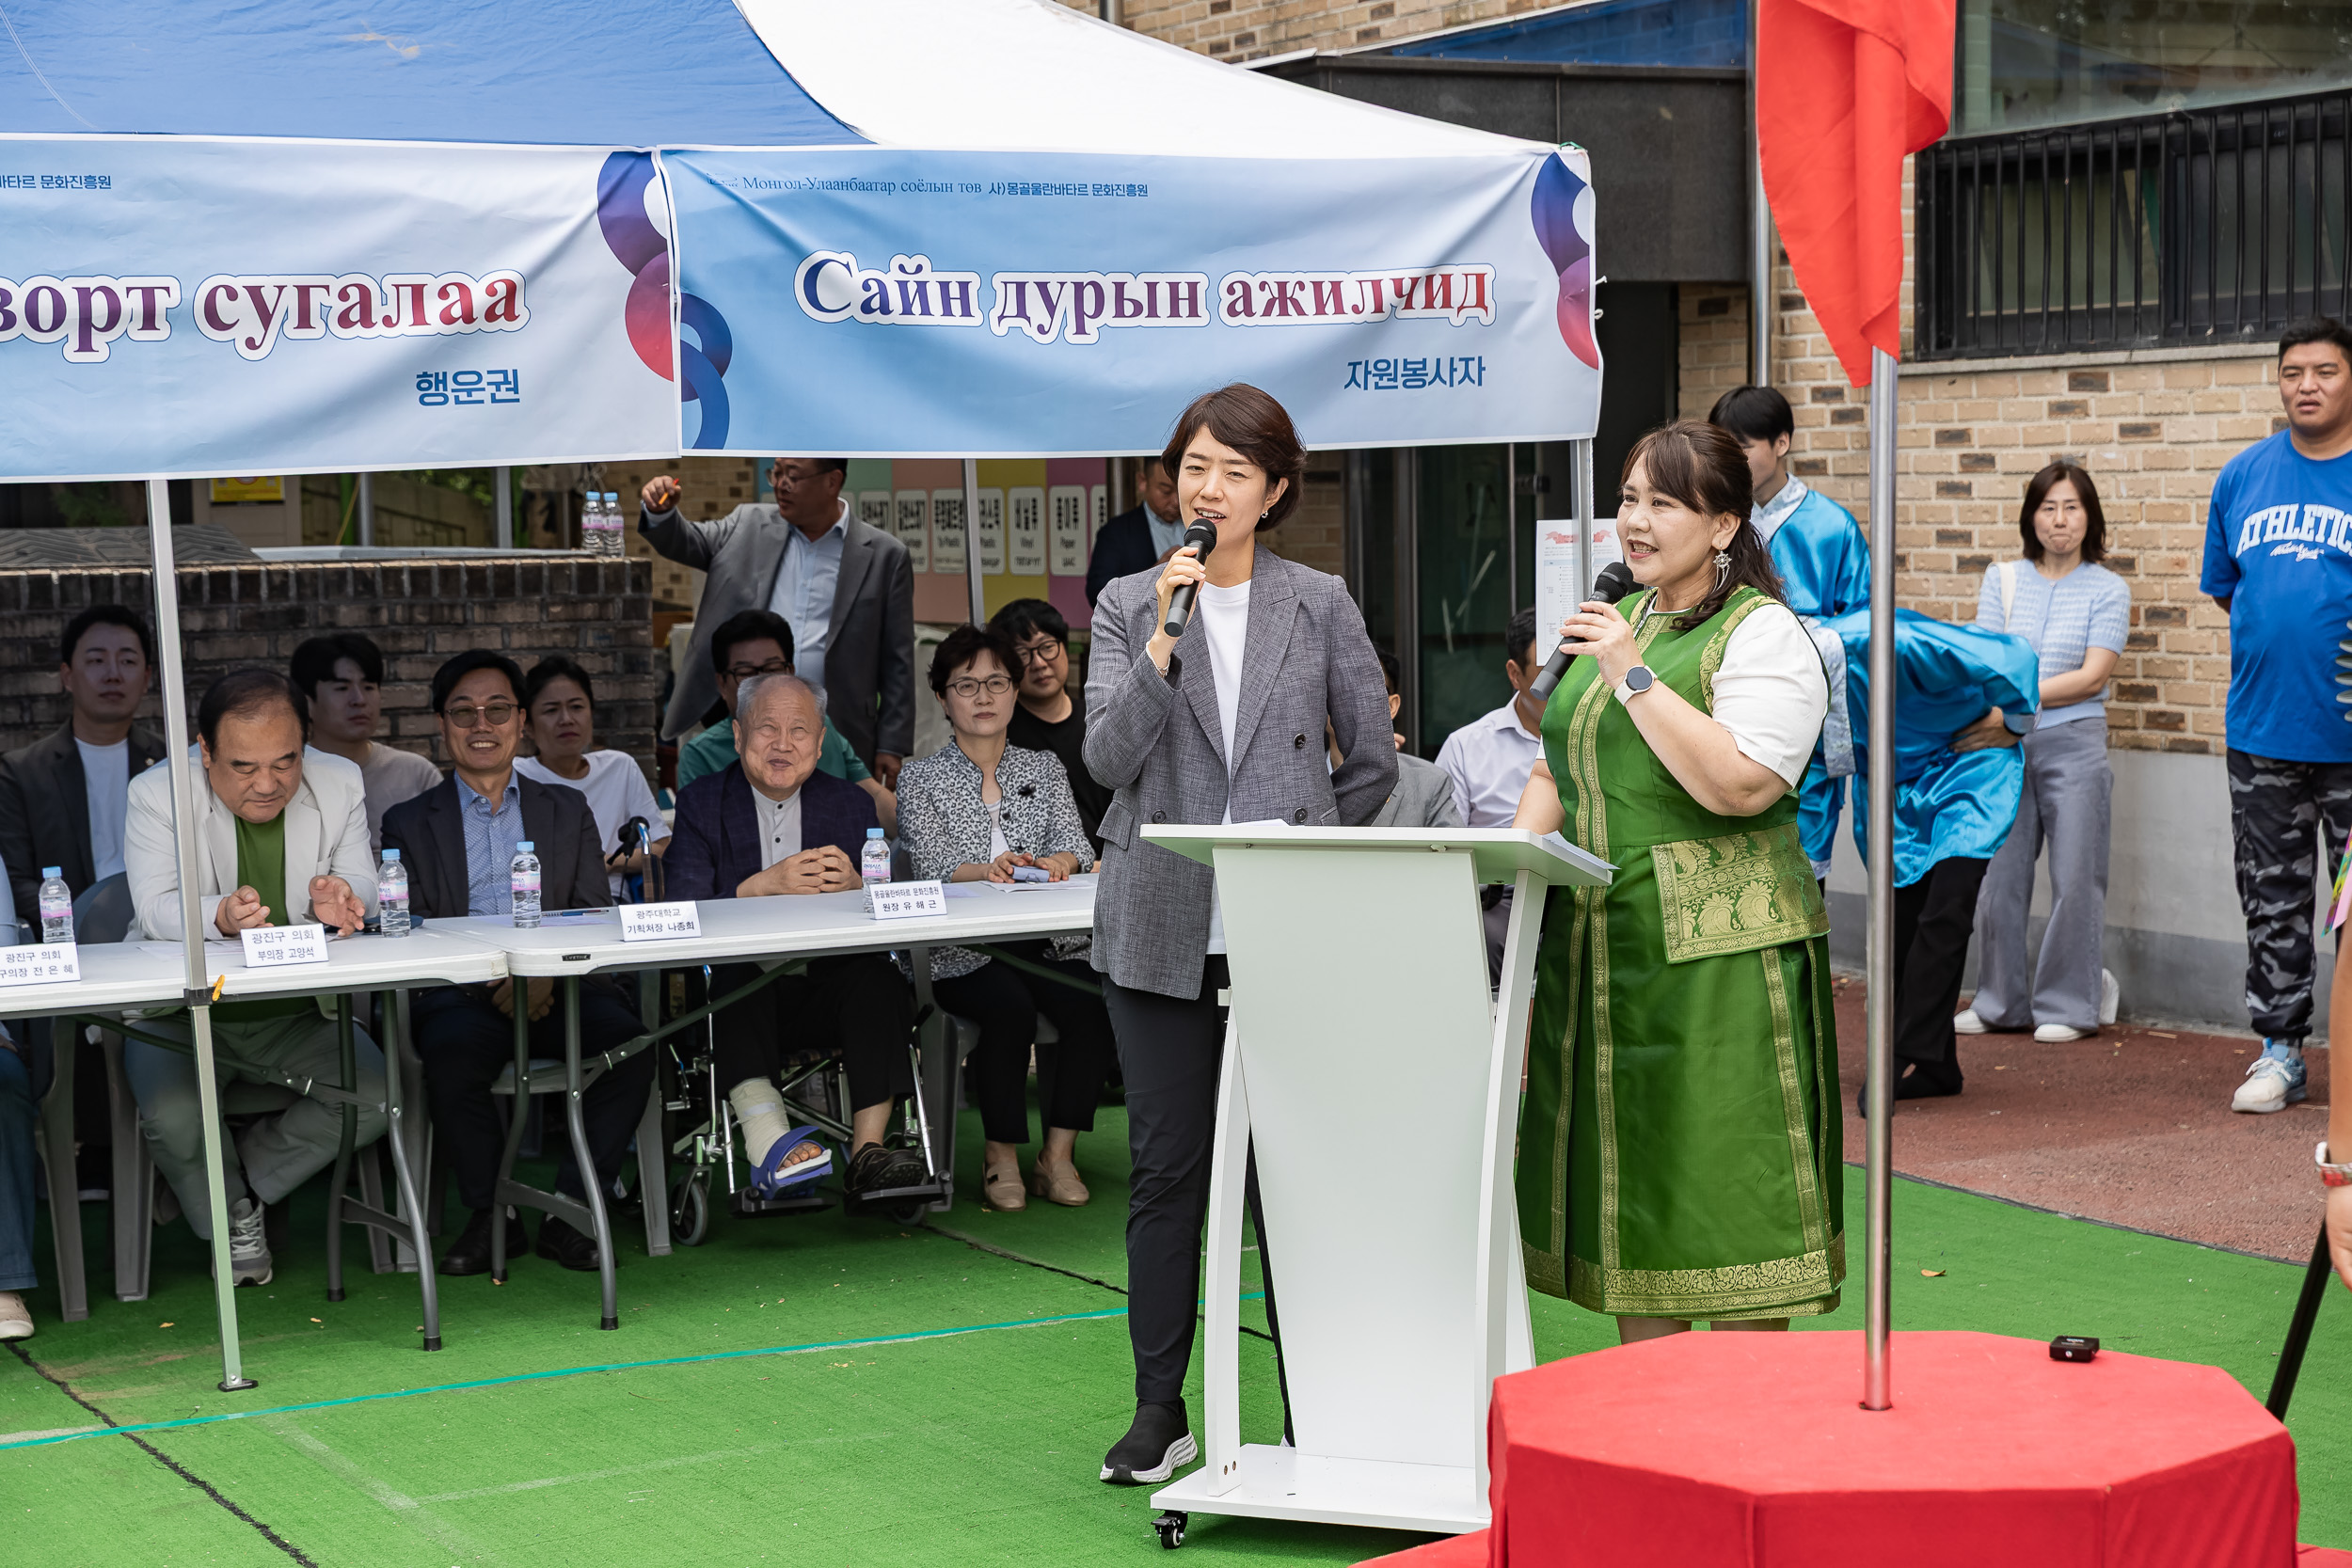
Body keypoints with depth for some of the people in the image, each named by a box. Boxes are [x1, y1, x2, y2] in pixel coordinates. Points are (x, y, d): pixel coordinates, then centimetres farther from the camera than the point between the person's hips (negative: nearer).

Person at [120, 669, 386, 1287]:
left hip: (299, 1012, 3)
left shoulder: (340, 784, -2)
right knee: (173, 1116, -30)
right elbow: (154, 909, -22)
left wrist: (339, 897, -32)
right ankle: (231, 1214, 4)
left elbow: (363, 888, -5)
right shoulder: (157, 794, -11)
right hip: (185, 1012, -3)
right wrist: (220, 916, -45)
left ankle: (242, 1178, 5)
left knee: (375, 1101, -20)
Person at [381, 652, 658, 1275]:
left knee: (629, 1042, -30)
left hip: (559, 988, 1)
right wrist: (491, 978, -15)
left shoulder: (567, 809, 21)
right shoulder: (408, 823, 15)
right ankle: (492, 1216, -17)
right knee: (452, 1054, -36)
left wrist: (547, 972, -13)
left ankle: (569, 1211, -19)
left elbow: (595, 916, 9)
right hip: (460, 992, -1)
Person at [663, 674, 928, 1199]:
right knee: (736, 974, -35)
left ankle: (868, 1151, -34)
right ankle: (769, 1146, -47)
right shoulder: (700, 805, 7)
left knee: (878, 978, -29)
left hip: (827, 985, 2)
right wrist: (763, 886, -22)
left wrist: (854, 886, -16)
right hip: (736, 996, -2)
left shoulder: (852, 805, 14)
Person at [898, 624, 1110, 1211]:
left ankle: (1058, 1154, -19)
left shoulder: (1045, 767, 18)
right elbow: (932, 865, -6)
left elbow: (1074, 840, 3)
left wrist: (1059, 862, -22)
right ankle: (1001, 1156, -17)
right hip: (963, 953, -3)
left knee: (1090, 1001, -27)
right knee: (1010, 1006, -32)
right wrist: (985, 870, -27)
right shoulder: (920, 778, 9)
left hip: (1049, 942, 3)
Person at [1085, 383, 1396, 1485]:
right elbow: (1108, 757, -6)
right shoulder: (1127, 608, 6)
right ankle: (1159, 1410, 14)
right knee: (1166, 1166, 4)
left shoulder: (1321, 608, 6)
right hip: (1162, 929, 1)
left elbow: (1372, 762, 10)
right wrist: (1164, 641, -15)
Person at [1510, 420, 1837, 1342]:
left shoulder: (1762, 634, -6)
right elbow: (1559, 770, 23)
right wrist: (1518, 841, 4)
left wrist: (1633, 675, -18)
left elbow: (1739, 784, -19)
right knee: (1630, 1192, 10)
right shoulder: (1616, 624, 18)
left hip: (1718, 952, -7)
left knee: (1726, 1201, -4)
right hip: (1597, 946, 7)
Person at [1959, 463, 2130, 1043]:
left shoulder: (2108, 589, 3)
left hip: (2074, 742, -2)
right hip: (2006, 745, 3)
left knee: (2074, 879, -1)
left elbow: (2092, 676, -5)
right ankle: (2001, 1002, 17)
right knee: (1998, 876, 5)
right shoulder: (2003, 579, 10)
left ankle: (2068, 1005, 10)